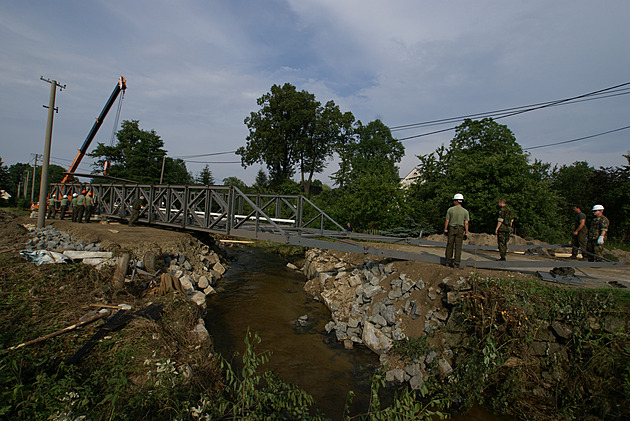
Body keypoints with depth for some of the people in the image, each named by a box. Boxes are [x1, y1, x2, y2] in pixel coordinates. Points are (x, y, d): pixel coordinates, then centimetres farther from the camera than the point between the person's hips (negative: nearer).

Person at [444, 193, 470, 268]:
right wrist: (466, 233, -1)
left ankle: (448, 261, 12)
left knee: (450, 246, 8)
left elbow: (447, 221, -3)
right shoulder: (465, 211, -3)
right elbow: (466, 223, -7)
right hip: (460, 229, 0)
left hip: (451, 229, 1)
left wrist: (445, 230, 6)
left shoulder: (450, 209, -3)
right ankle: (456, 263, 0)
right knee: (458, 247, 1)